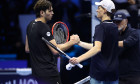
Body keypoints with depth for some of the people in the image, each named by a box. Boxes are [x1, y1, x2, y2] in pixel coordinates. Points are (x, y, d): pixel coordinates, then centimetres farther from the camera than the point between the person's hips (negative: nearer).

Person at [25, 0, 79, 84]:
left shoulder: (31, 25, 11)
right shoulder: (44, 27, -17)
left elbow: (27, 49, 19)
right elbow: (55, 50, -22)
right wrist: (71, 42, -13)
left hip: (36, 71, 9)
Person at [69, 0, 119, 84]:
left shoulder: (101, 27, -13)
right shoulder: (115, 27, 11)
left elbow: (97, 48, -28)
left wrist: (79, 59, -40)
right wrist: (79, 42, 25)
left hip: (100, 72, -7)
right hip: (114, 72, 7)